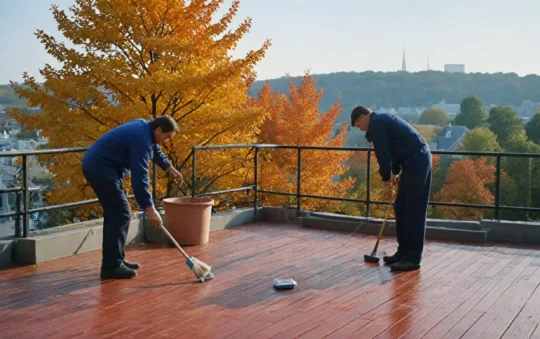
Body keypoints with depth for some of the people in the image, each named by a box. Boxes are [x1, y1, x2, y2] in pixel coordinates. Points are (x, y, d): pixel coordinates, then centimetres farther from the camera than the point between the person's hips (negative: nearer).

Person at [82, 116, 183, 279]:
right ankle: (111, 266, -7)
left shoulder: (144, 127, 9)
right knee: (120, 214, -9)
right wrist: (150, 209, -26)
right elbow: (139, 177, -26)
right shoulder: (141, 139, -21)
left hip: (96, 165, 11)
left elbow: (155, 149, 31)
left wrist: (169, 168, 39)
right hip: (101, 168, -11)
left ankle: (115, 260, 20)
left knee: (115, 213, 14)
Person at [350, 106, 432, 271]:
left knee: (414, 211, -7)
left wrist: (386, 182, -4)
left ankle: (413, 258, -4)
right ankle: (404, 252, 18)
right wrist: (395, 173, 33)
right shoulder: (383, 120, 24)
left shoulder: (376, 123, -8)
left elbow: (383, 154, -12)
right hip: (419, 159, 10)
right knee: (401, 208, 13)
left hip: (416, 161, -10)